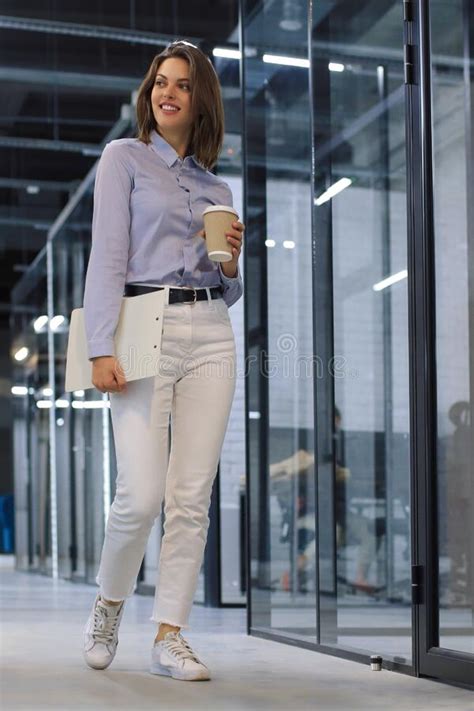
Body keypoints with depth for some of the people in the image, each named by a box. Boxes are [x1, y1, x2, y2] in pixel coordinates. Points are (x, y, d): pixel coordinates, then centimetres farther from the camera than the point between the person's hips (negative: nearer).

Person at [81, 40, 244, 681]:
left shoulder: (216, 188, 20)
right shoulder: (125, 158, 7)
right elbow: (107, 256, -3)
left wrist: (231, 263, -1)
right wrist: (101, 349, -13)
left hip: (211, 337, 4)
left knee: (192, 496, -2)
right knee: (141, 494, -12)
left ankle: (170, 636, 5)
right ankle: (109, 605, 14)